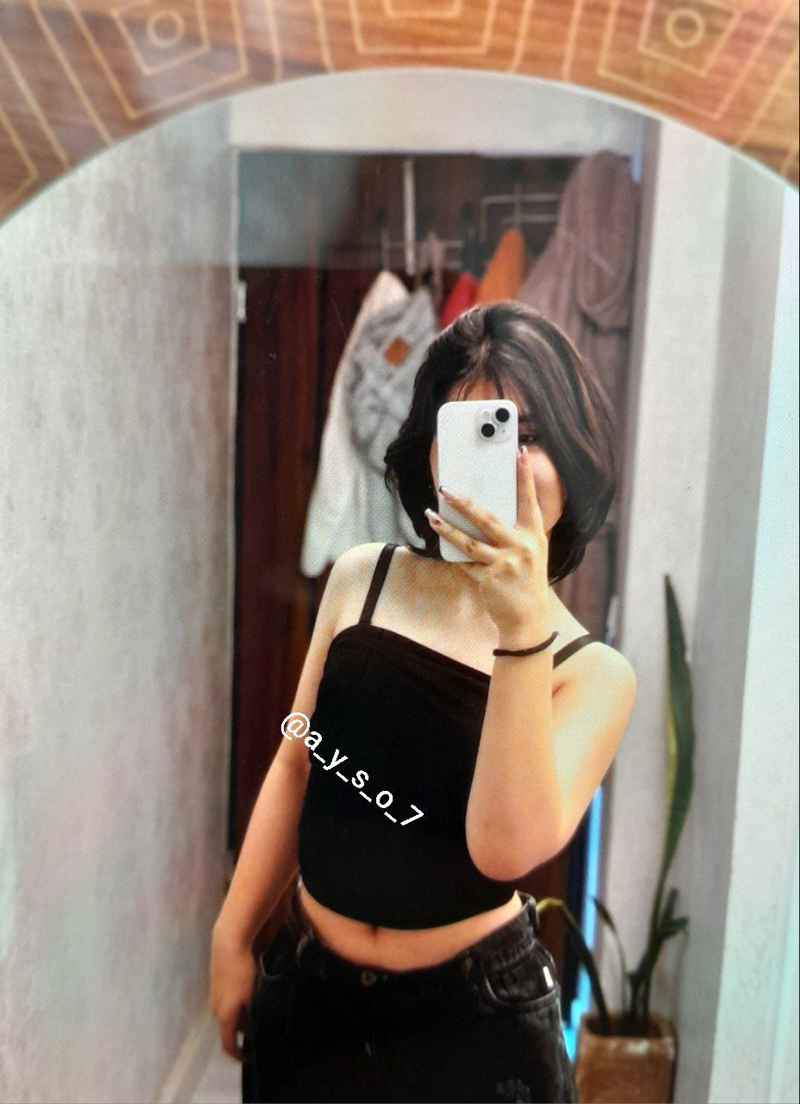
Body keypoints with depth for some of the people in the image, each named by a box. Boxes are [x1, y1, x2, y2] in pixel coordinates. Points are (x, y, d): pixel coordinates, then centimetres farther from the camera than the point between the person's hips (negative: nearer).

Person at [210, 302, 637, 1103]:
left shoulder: (593, 671, -12)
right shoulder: (361, 581, -5)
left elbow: (505, 848, -25)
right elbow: (296, 765, 2)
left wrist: (524, 632, -34)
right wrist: (232, 935, 7)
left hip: (474, 1013, -2)